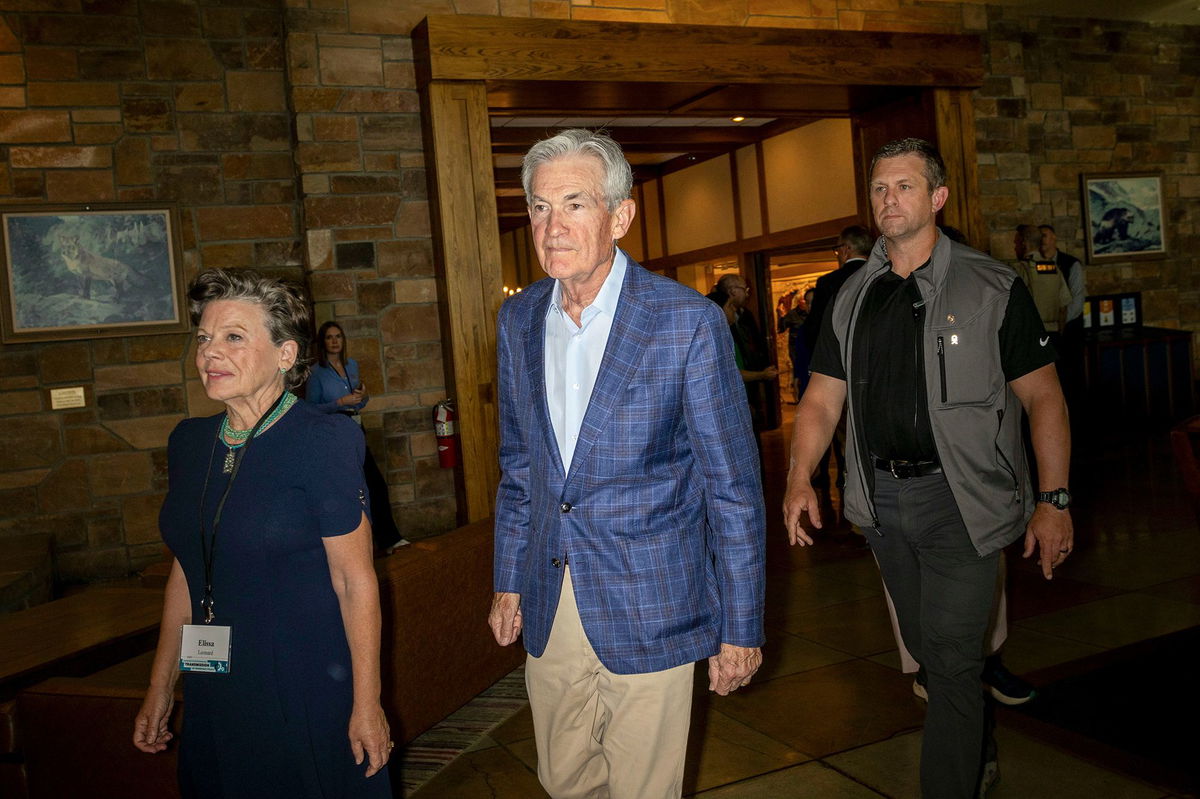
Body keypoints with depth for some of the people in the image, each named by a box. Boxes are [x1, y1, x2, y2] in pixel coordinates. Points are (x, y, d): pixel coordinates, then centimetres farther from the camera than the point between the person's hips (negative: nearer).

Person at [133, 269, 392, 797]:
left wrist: (367, 704, -15)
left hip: (310, 695, -5)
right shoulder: (188, 442, 4)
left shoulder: (323, 440, -15)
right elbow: (185, 571, 12)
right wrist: (160, 689, 14)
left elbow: (355, 580, -16)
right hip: (214, 698, 6)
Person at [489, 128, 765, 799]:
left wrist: (742, 628, -7)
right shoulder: (518, 322, 3)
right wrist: (509, 582, 13)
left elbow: (734, 487, -10)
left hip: (649, 609, -5)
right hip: (548, 610, 5)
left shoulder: (690, 323, -14)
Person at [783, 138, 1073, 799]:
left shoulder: (992, 289, -5)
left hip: (960, 498, -5)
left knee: (950, 657, -5)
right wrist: (799, 479, -7)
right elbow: (822, 399, 7)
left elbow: (1043, 397, -4)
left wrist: (1053, 500, -10)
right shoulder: (853, 298, 8)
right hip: (882, 500, 5)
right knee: (927, 645, 19)